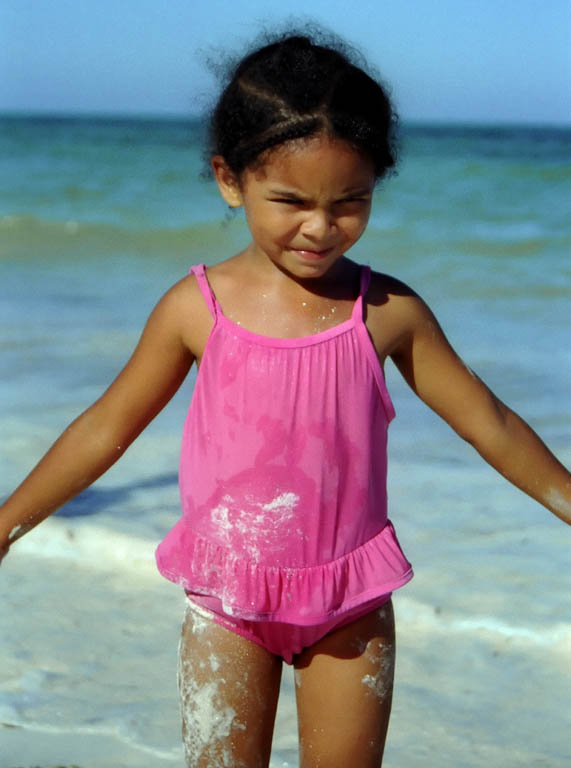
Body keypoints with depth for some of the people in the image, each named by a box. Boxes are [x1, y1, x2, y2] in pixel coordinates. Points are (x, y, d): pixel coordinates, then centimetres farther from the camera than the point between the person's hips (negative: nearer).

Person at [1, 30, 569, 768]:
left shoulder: (388, 312, -7)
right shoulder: (198, 307, -8)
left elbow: (489, 423, 3)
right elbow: (108, 427, 3)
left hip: (350, 602, 1)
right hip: (227, 599, 0)